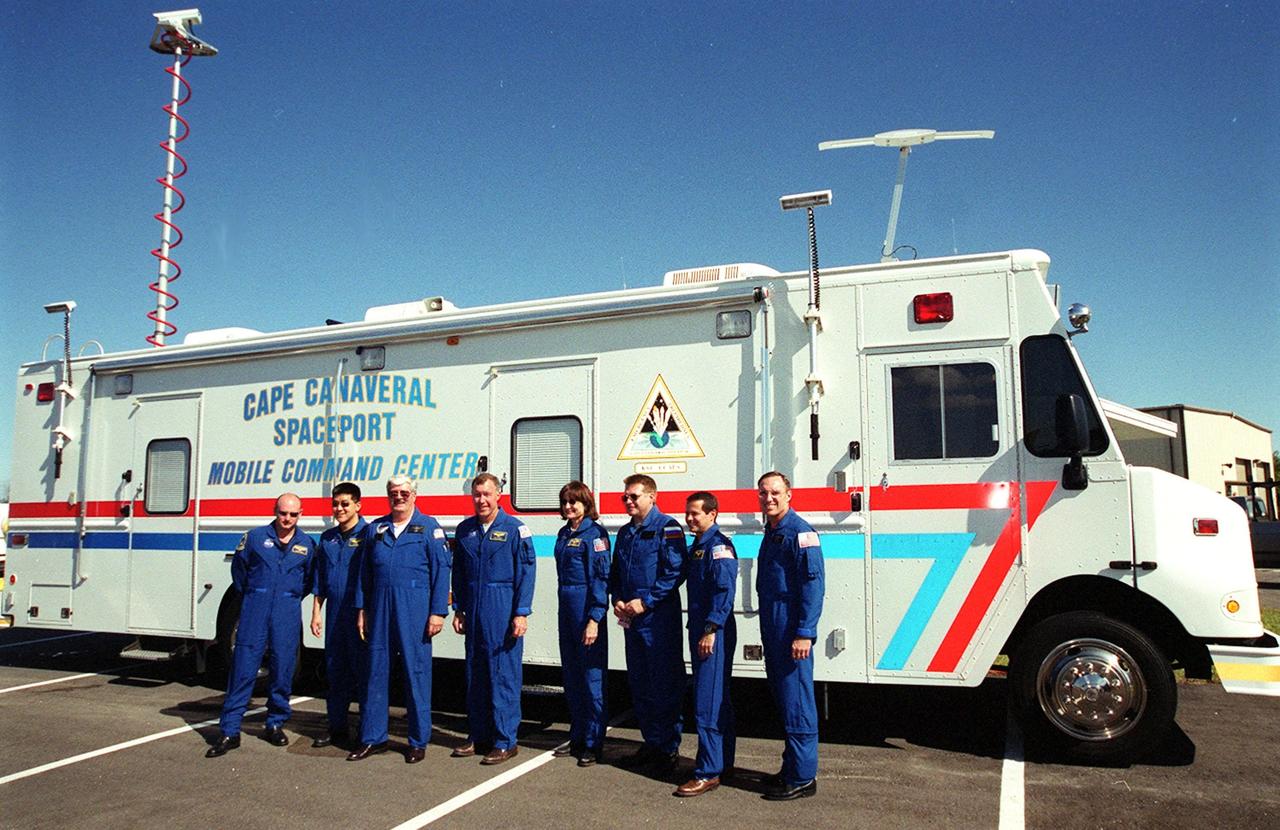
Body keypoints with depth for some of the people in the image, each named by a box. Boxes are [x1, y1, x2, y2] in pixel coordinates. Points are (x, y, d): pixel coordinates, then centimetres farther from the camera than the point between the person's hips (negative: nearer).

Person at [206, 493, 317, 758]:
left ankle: (275, 724, 21)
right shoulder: (255, 537, 1)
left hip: (287, 616, 2)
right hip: (255, 612, -1)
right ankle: (230, 731, 3)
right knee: (243, 670, -3)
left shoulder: (307, 545, 6)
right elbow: (238, 568, 13)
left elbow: (310, 579, 18)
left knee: (283, 671, 6)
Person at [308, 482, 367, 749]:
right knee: (335, 670, 13)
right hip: (334, 614, 6)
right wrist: (316, 612, 12)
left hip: (360, 614, -6)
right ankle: (337, 728, 24)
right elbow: (319, 579, 17)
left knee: (363, 670, -1)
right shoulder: (327, 538, 12)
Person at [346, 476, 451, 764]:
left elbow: (441, 571, -3)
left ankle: (419, 741, 12)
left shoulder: (429, 527, 1)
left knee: (416, 672, 1)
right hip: (380, 610, 4)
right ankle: (373, 737, 20)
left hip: (414, 610, -4)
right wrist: (361, 610, 11)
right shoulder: (375, 529, 13)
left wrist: (438, 612, -9)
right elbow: (364, 572, 16)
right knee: (376, 671, 8)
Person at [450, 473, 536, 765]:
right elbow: (458, 573, 16)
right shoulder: (465, 529, 10)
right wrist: (458, 610, 12)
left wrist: (521, 614, -11)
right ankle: (478, 736, 24)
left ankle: (505, 741, 6)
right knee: (475, 675, 12)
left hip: (503, 611, -5)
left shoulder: (515, 529, -5)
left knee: (504, 675, -2)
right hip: (473, 612, 5)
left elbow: (525, 574, -6)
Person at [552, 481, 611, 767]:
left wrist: (594, 619, -19)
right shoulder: (564, 533, 13)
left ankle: (594, 743, 8)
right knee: (571, 674, 14)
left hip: (586, 609, -8)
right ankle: (577, 737, 26)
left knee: (592, 676, -1)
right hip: (566, 608, 8)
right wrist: (565, 606, 14)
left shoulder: (594, 533, -10)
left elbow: (601, 577, -14)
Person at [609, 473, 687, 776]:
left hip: (660, 618, -7)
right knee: (639, 684, 13)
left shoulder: (667, 527, -7)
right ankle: (651, 743, 25)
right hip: (631, 619, 7)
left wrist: (645, 601, -18)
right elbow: (616, 573, 21)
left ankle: (669, 748, 10)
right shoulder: (625, 532, 16)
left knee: (665, 684, -1)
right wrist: (618, 601, 3)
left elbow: (675, 572, -15)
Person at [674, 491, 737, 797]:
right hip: (699, 630, 10)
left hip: (715, 633, -10)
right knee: (718, 699, 16)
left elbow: (725, 591, -20)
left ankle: (708, 772, -4)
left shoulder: (718, 545, -12)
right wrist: (697, 631, 18)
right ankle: (723, 760, 26)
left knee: (707, 702, -9)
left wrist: (711, 630, -23)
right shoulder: (697, 547, 17)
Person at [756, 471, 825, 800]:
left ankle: (803, 778, 6)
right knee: (782, 698, 16)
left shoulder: (800, 532, -13)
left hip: (792, 633, -9)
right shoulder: (771, 532, 15)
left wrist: (804, 634, -23)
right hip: (772, 631, 9)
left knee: (796, 703, -3)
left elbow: (814, 585, -19)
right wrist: (768, 631, 19)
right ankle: (791, 767, 27)